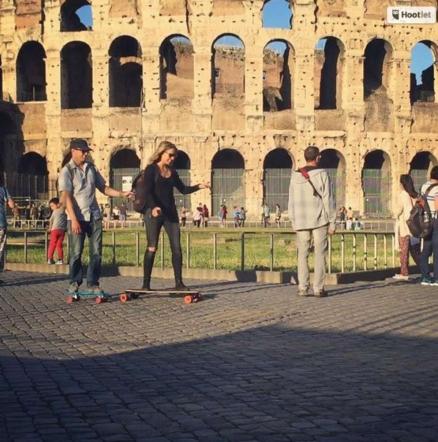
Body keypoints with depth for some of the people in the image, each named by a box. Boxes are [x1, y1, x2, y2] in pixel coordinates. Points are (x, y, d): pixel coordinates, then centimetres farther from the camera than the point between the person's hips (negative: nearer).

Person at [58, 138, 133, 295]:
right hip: (77, 217, -5)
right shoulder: (67, 171, -4)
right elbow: (66, 197, -11)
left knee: (96, 252, 2)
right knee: (76, 253, -2)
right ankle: (74, 283, 13)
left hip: (94, 216, 5)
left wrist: (122, 194, 3)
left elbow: (104, 188, 18)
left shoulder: (91, 168, 13)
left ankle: (93, 283, 11)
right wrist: (74, 220, -18)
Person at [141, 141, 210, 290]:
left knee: (176, 247, -1)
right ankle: (146, 284, -2)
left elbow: (183, 189, 18)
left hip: (170, 213, 5)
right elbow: (148, 191, -14)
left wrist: (198, 186, 4)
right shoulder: (151, 169, -3)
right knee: (152, 248, -7)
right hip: (154, 212, -5)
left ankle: (179, 282, 2)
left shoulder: (172, 172, 14)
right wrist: (153, 207, -30)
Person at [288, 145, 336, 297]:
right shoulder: (322, 174, -6)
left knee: (302, 255, 8)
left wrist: (294, 222, 14)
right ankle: (318, 288, -1)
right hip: (319, 221, -3)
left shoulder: (296, 176, 4)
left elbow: (292, 201, 6)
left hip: (301, 221, 3)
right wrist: (332, 222, -2)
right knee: (320, 254, 2)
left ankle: (303, 288, 3)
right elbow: (328, 199, -7)